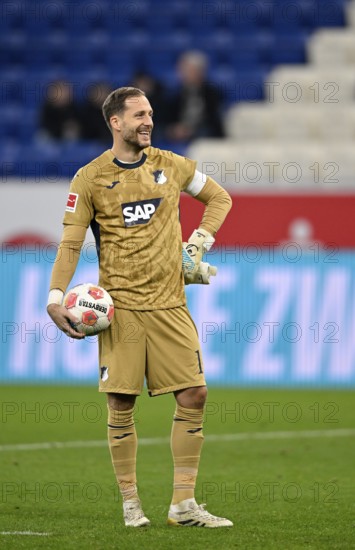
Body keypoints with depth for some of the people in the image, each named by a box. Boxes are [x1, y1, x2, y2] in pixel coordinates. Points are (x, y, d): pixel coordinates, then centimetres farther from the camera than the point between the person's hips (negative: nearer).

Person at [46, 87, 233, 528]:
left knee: (193, 394, -4)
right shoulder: (90, 178, -1)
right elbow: (71, 243, 0)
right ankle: (130, 504, 8)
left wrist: (200, 241, 8)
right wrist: (56, 299, -9)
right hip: (120, 305, -3)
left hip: (169, 304, 3)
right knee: (121, 401, -3)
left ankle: (183, 504, 3)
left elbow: (220, 198, 22)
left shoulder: (171, 166, 7)